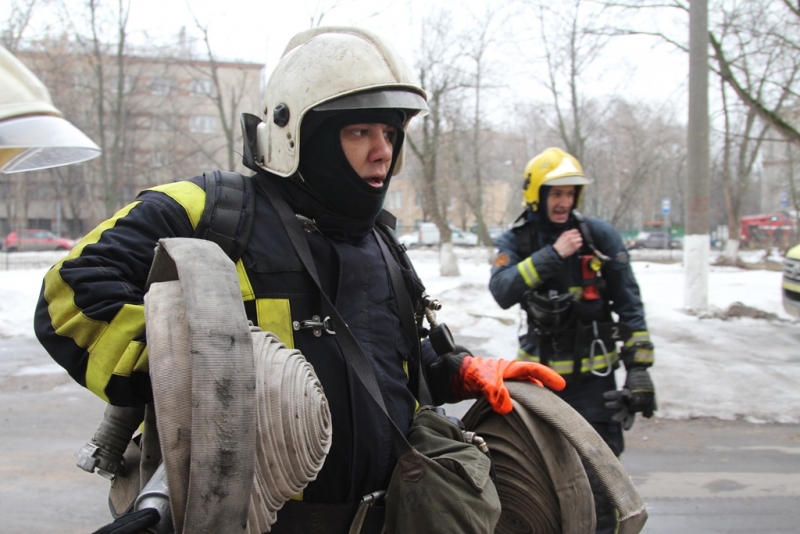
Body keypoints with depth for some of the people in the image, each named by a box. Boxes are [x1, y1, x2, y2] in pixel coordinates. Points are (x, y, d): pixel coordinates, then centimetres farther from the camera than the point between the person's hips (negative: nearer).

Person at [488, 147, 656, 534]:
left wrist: (639, 367, -7)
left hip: (592, 375, -2)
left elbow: (630, 306, -3)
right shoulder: (515, 242, -2)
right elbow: (502, 291, -22)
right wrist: (552, 255, -27)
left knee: (599, 479, -6)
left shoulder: (600, 236, -5)